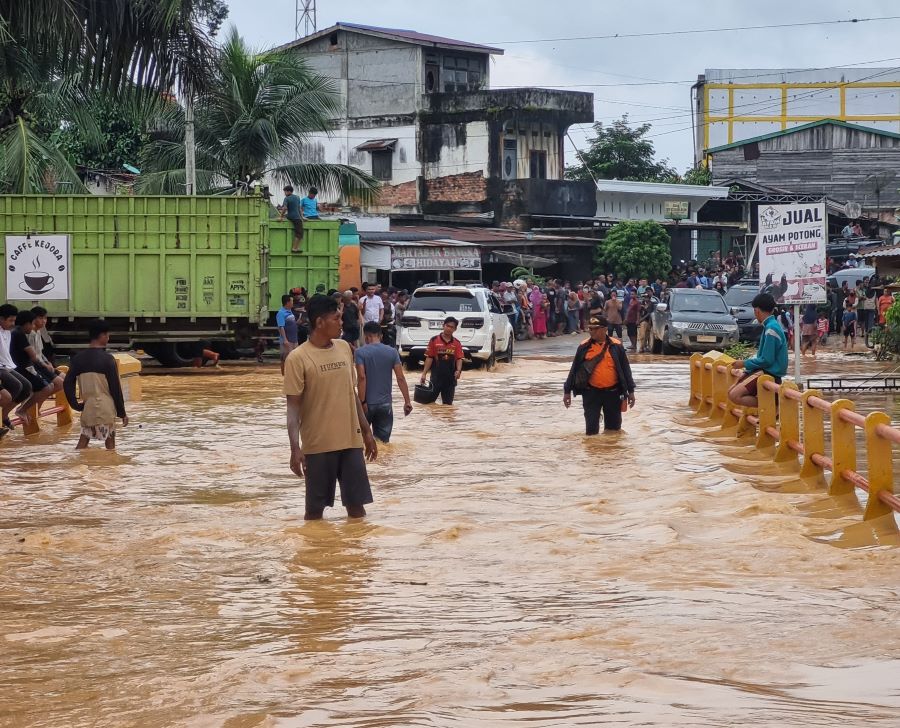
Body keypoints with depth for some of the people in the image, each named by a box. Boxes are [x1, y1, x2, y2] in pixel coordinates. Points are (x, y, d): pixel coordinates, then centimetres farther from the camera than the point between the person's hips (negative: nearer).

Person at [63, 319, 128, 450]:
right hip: (106, 408, -4)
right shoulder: (107, 358, -9)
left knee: (83, 442, 11)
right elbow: (115, 388, -7)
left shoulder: (78, 358, 4)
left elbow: (67, 384, 1)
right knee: (110, 442, 4)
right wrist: (122, 413, -1)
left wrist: (75, 405, 8)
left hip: (87, 406, 4)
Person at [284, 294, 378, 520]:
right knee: (315, 509, 4)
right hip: (318, 445, -5)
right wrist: (295, 448, -21)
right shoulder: (298, 358, -11)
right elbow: (293, 406, -12)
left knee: (357, 506, 7)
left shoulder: (344, 348, 7)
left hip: (351, 440, 5)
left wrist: (366, 431, 16)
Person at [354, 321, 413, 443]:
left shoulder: (360, 352, -8)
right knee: (383, 439, 8)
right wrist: (407, 401, 2)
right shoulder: (392, 352, 2)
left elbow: (361, 377, -17)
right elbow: (400, 378, -2)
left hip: (368, 403, -3)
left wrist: (362, 402, -16)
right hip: (385, 403, 3)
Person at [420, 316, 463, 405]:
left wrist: (458, 370, -20)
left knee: (448, 403, 9)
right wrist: (424, 373, -5)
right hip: (436, 377, -2)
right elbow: (429, 358, -1)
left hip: (450, 378, 2)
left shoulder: (456, 343, 4)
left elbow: (459, 359, 0)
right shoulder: (434, 340, -1)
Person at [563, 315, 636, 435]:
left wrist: (630, 391, 3)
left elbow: (625, 368, 4)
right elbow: (574, 369, 5)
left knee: (614, 428, 9)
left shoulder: (616, 346, -1)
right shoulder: (584, 347, 1)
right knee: (591, 429, -1)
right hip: (591, 392, 0)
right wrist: (567, 391, 4)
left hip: (613, 392, 0)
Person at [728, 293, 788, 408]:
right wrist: (747, 362, 14)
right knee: (731, 392, 8)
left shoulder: (771, 329, -18)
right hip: (765, 370, 10)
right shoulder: (771, 325, 12)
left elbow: (767, 360, -20)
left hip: (769, 373, -10)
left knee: (735, 395, -20)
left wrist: (744, 364, -9)